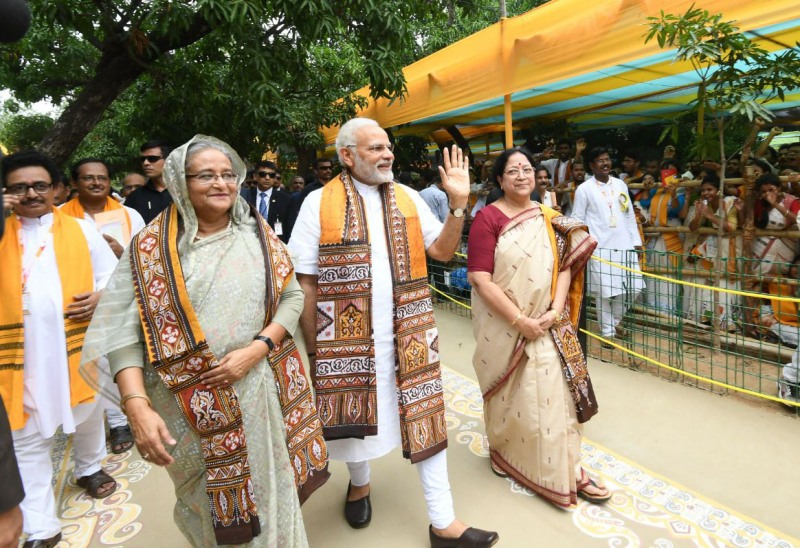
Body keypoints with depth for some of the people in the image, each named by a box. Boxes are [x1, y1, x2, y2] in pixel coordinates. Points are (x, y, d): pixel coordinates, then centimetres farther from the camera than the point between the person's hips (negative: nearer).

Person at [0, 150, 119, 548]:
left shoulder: (80, 229, 5)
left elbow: (113, 271, 10)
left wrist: (100, 297, -12)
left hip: (77, 341, 1)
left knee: (87, 412, 20)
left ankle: (89, 468, 47)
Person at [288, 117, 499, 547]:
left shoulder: (407, 198, 5)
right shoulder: (319, 203, -6)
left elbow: (443, 251, 6)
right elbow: (306, 282, -4)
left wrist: (458, 203, -8)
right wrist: (313, 347, -4)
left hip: (408, 333, 3)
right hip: (347, 335, -2)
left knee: (423, 416, 7)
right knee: (356, 412, 16)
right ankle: (359, 481, 49)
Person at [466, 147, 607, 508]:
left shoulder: (549, 218, 7)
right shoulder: (488, 218, -10)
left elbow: (565, 266, 4)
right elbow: (480, 279, -16)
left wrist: (555, 311, -11)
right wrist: (520, 321, -17)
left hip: (547, 324, 4)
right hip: (503, 325, -4)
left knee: (555, 391, 7)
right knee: (514, 396, 10)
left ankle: (567, 469, 22)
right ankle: (509, 457, 34)